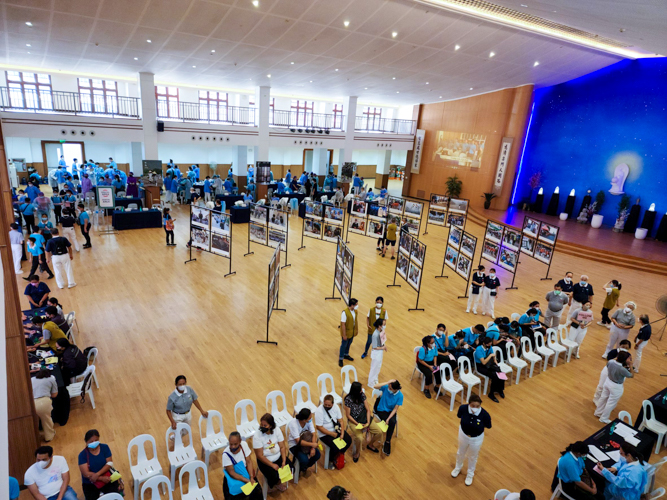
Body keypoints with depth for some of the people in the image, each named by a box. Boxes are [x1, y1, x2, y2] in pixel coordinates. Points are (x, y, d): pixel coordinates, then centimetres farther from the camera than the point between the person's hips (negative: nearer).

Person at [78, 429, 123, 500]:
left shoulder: (105, 447, -4)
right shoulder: (82, 455, -9)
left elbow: (109, 464, -8)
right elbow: (86, 474, -13)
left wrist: (97, 474, -23)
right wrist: (102, 478, -22)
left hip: (106, 477, 1)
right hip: (90, 483, -1)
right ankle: (99, 494, 9)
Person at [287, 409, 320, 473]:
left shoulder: (309, 420, -16)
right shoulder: (293, 423, -30)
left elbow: (313, 434, -13)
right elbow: (298, 441, -29)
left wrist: (313, 448, -25)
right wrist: (312, 444, -27)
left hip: (305, 440, 5)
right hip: (294, 445, -5)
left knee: (317, 455, -14)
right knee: (304, 460, -25)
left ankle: (304, 467, 15)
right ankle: (298, 469, 11)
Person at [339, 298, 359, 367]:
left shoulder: (355, 311, -8)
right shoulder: (345, 313, -30)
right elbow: (343, 324, -25)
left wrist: (357, 329, 13)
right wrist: (344, 335, -21)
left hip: (352, 332, 7)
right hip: (346, 332, -7)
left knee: (349, 344, 25)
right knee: (344, 345, 11)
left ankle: (346, 355, 48)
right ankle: (340, 359, 29)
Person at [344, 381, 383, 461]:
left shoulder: (362, 395, -8)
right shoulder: (348, 399, -22)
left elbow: (368, 410, -5)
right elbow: (348, 415, -14)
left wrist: (368, 422, -17)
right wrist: (357, 424, -21)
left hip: (364, 418, 5)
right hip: (354, 420, -5)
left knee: (379, 432, -5)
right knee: (359, 438, -28)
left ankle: (370, 445, 25)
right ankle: (357, 453, 6)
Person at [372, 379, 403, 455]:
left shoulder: (400, 396, -14)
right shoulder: (386, 388, -17)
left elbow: (395, 409, -11)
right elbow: (375, 386, -33)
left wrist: (388, 418, -21)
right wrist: (388, 382, -37)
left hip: (391, 412, 1)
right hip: (381, 410, -1)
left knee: (393, 422, -29)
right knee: (392, 422, -25)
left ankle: (387, 442, -13)